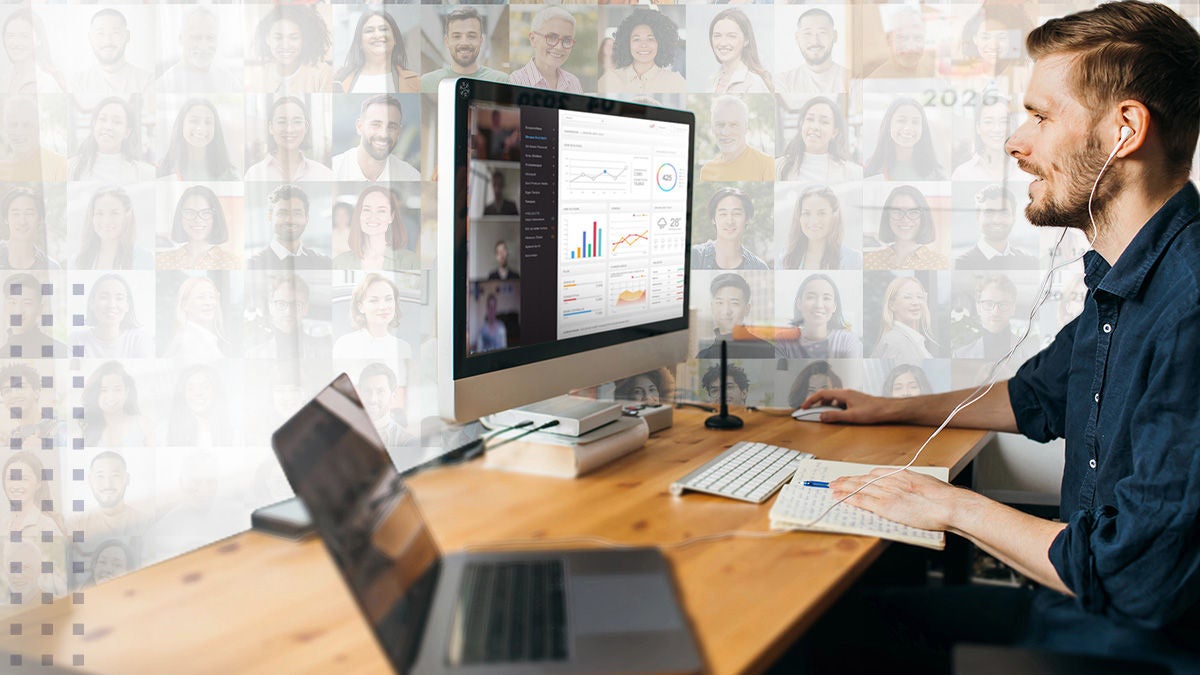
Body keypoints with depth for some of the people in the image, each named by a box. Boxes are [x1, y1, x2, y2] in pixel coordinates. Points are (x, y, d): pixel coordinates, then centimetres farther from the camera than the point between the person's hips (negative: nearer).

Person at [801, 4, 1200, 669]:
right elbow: (1036, 398, 26)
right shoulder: (1118, 285, 6)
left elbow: (1139, 576, -29)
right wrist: (891, 409, 30)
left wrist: (958, 507, -15)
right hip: (1069, 608, 8)